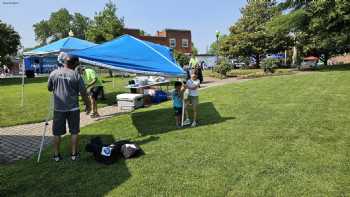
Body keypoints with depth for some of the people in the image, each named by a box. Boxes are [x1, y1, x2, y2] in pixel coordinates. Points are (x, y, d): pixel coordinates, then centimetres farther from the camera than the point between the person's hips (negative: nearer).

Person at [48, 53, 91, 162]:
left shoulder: (53, 73, 1)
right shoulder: (76, 75, -8)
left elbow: (49, 88, 14)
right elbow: (83, 93, -7)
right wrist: (88, 104, 5)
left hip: (58, 108, 3)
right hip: (73, 108, -2)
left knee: (57, 132, 13)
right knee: (74, 132, 10)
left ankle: (56, 155, 22)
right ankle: (74, 154, 18)